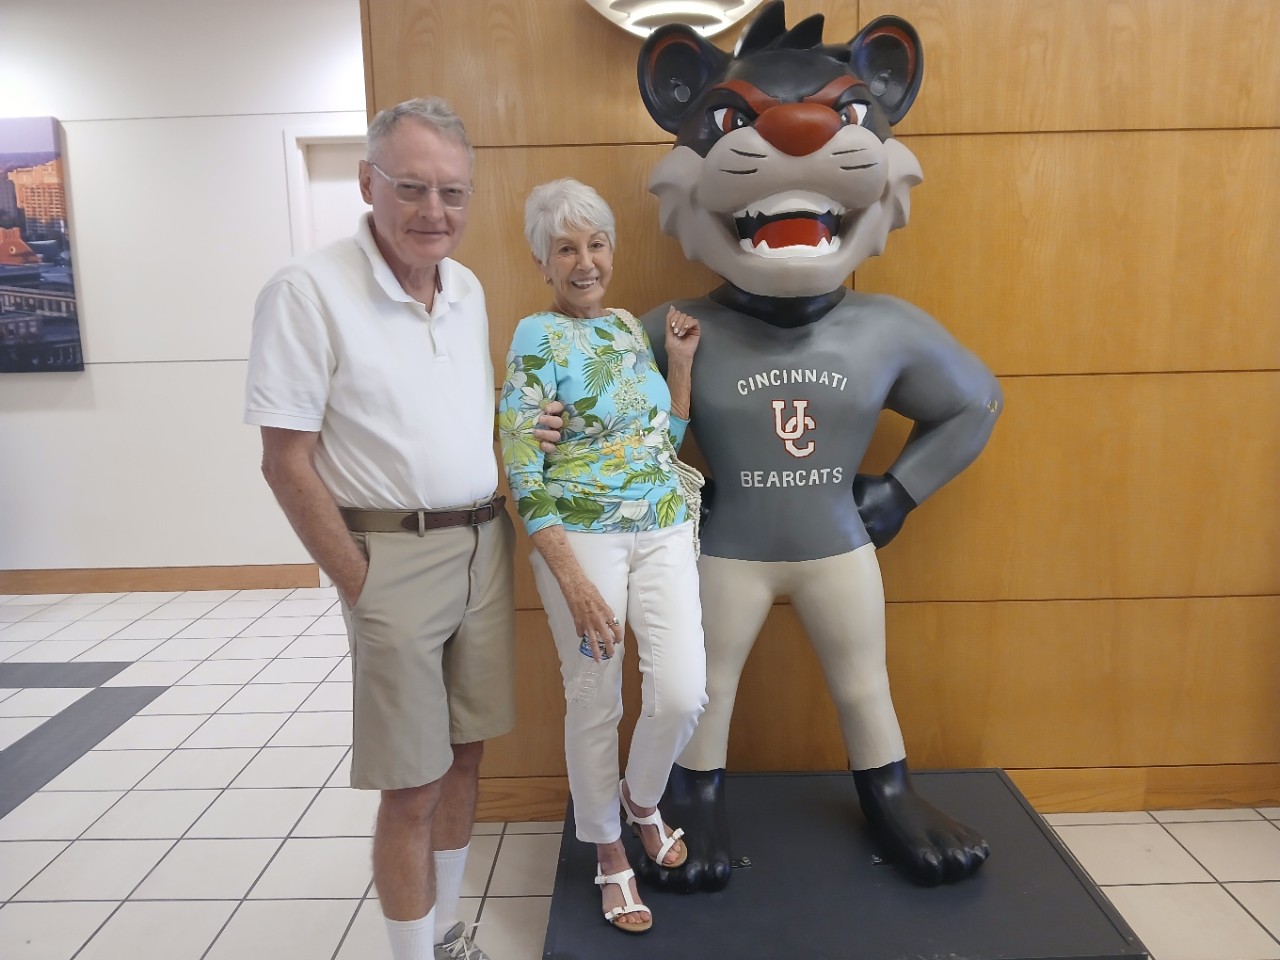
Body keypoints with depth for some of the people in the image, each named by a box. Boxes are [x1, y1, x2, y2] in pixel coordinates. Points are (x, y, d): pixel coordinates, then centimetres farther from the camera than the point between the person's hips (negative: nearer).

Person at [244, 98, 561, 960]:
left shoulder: (468, 288, 7)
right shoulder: (309, 290, -13)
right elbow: (287, 463, -12)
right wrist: (360, 583, -13)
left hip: (486, 543, 7)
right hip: (395, 556, -6)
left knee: (465, 752, 17)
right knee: (412, 786, 3)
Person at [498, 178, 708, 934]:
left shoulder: (630, 325, 10)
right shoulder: (538, 338, -8)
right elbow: (522, 472, -13)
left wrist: (681, 362, 3)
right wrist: (572, 581, -16)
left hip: (665, 531, 5)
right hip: (582, 538, -5)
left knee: (683, 693, -1)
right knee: (596, 703, 5)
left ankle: (642, 799, 32)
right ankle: (610, 853, 29)